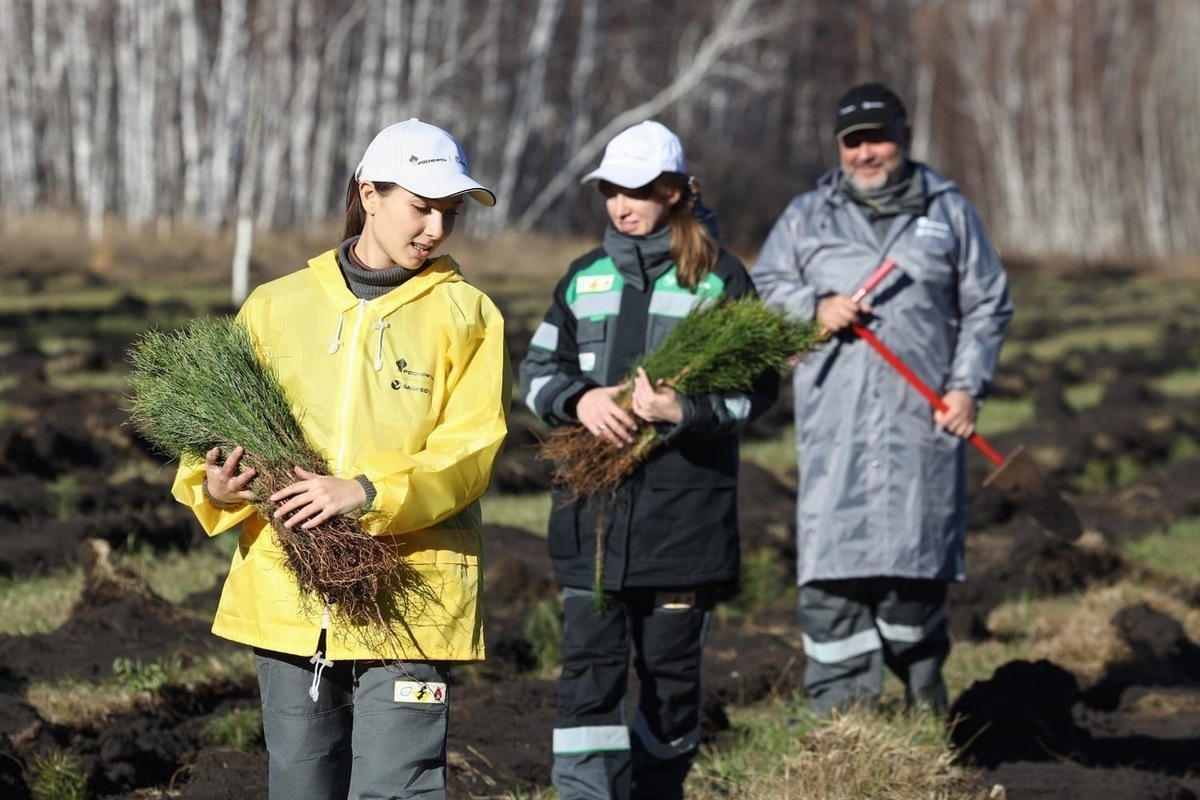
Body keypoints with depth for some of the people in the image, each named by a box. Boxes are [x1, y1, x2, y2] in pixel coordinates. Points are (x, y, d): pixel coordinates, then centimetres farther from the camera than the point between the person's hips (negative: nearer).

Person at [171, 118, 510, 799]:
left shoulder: (466, 316, 3)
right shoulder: (277, 307, 10)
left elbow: (469, 452, -7)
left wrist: (369, 494, -22)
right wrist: (216, 487, -10)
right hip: (288, 598, 3)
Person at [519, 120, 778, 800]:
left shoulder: (720, 278, 0)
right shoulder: (584, 278, 12)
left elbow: (757, 387, -2)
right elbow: (537, 371, 14)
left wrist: (684, 411, -19)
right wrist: (580, 400, -8)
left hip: (685, 512, -3)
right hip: (593, 512, 3)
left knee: (671, 667, 7)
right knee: (589, 666, -6)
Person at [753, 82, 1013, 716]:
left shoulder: (949, 212, 14)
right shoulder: (805, 216, 16)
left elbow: (987, 307, 13)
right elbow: (765, 287, 14)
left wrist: (967, 386, 1)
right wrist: (815, 308, -6)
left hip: (922, 418, 0)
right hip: (833, 422, 1)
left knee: (917, 551, 0)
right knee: (832, 556, -7)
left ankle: (925, 700, 16)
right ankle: (840, 703, -2)